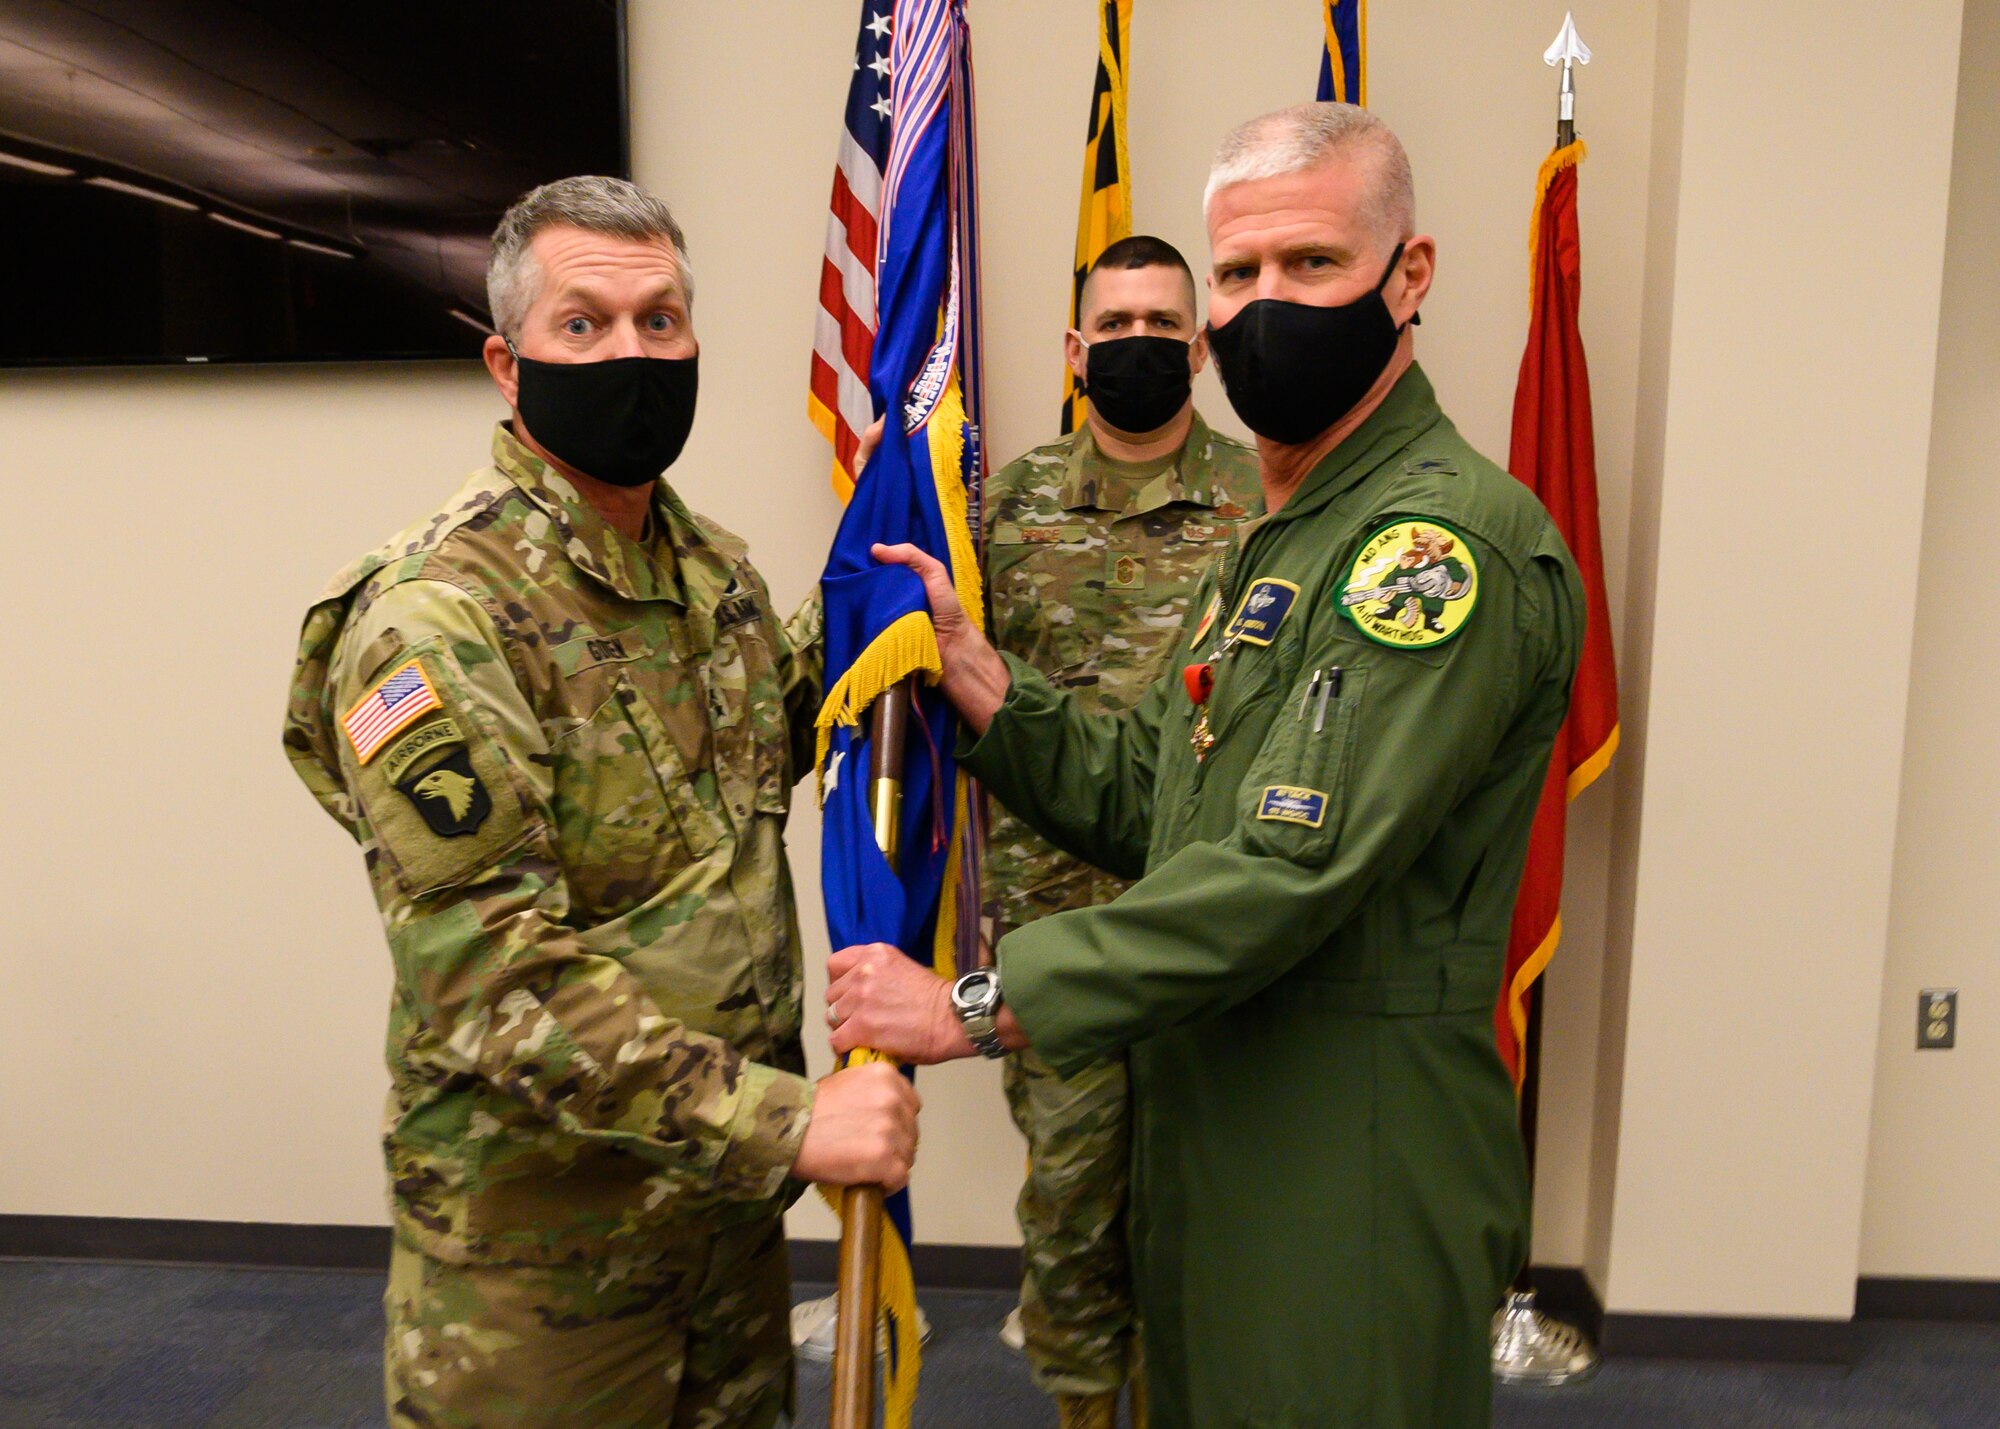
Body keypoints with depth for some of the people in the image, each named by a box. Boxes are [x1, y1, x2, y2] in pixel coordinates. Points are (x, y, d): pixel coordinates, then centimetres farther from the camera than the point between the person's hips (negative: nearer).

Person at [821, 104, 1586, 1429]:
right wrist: (962, 656, -2)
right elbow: (1148, 803, 9)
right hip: (1210, 1123, 9)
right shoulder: (1275, 536, 13)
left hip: (1354, 1168, -8)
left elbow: (1289, 868, -27)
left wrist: (974, 1006, -23)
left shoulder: (1449, 537, -19)